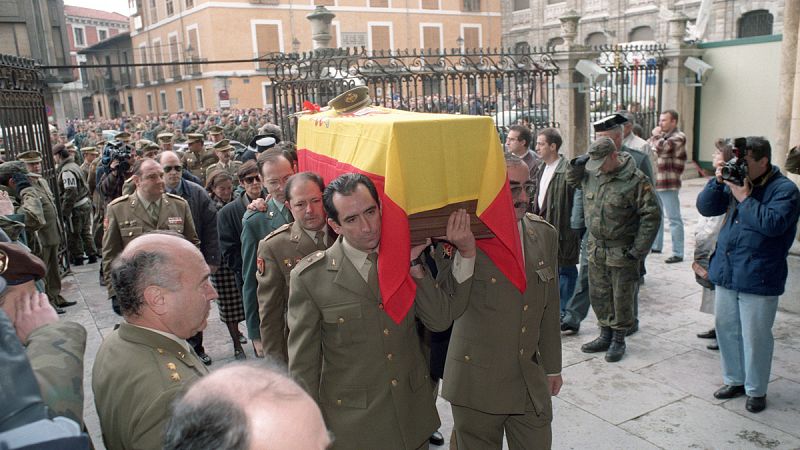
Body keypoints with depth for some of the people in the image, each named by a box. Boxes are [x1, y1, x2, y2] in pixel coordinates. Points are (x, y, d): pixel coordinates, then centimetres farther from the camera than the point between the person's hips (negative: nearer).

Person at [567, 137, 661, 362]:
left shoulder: (636, 180, -15)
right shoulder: (591, 173, 1)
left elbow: (652, 216, -14)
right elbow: (572, 179, 22)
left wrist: (638, 250, -15)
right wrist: (578, 163, -1)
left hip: (622, 251, -6)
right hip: (596, 248, 6)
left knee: (622, 298, 7)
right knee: (598, 295, 15)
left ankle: (618, 340, 23)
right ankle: (605, 335, 31)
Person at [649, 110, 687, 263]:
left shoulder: (678, 137, -9)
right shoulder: (662, 136, 17)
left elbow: (661, 147, -23)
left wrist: (656, 135, -7)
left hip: (668, 184, -9)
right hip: (654, 182, 9)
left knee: (674, 218, -5)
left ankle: (678, 253, -1)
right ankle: (656, 245, 32)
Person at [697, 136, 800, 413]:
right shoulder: (736, 181, 9)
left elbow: (773, 223, -24)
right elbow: (705, 208, 7)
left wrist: (744, 197, -21)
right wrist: (718, 182, -7)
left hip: (758, 279, -6)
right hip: (726, 273, 6)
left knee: (755, 337, 3)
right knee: (725, 328, 16)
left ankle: (756, 390, 21)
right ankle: (734, 380, 33)